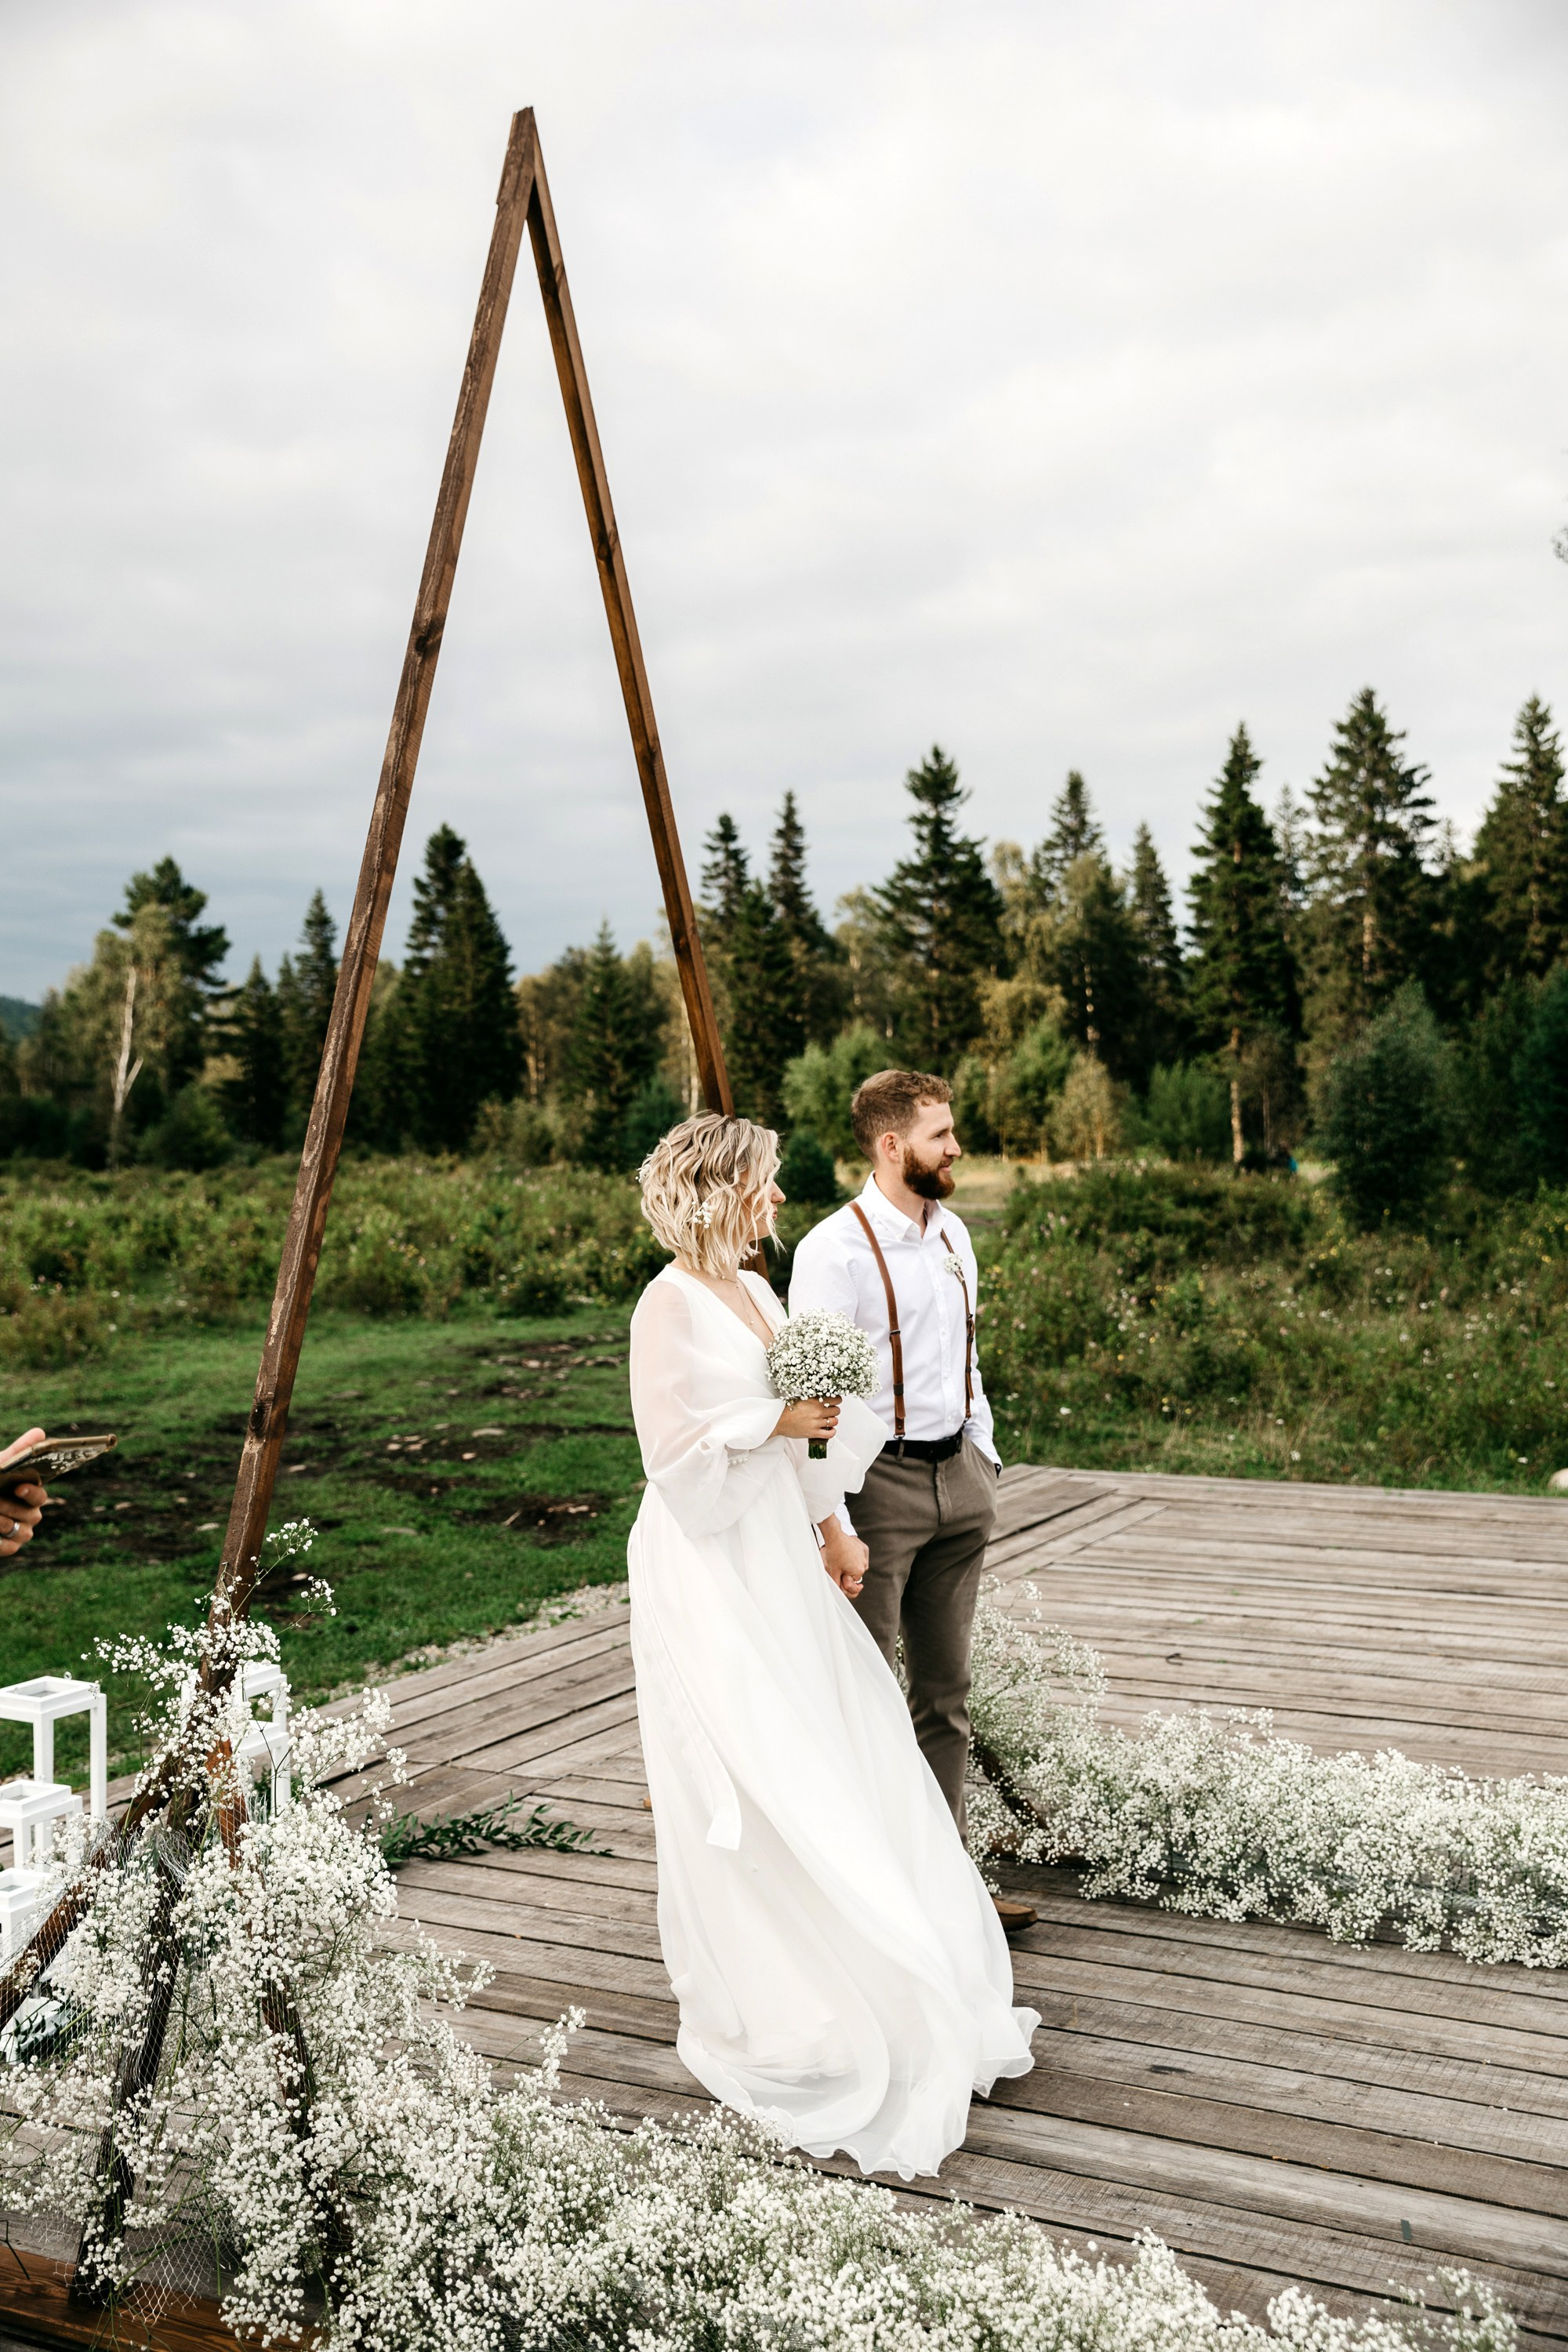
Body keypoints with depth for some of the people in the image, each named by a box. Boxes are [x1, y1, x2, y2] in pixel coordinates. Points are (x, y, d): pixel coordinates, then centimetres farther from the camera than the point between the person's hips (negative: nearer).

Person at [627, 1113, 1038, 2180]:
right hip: (710, 1569, -9)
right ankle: (759, 2004, 19)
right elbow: (677, 1454, -19)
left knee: (843, 1757, 13)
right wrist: (780, 1420, -19)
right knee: (750, 1783, 0)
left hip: (780, 1552, 9)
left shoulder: (756, 1290, 10)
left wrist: (833, 1527, 11)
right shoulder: (671, 1309, -17)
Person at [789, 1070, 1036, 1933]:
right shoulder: (835, 1251, -15)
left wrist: (983, 1455, 15)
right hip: (879, 1479, -8)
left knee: (946, 1693, 14)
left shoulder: (952, 1233, 10)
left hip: (959, 1478, 8)